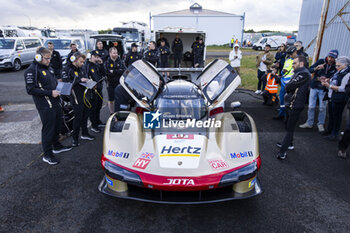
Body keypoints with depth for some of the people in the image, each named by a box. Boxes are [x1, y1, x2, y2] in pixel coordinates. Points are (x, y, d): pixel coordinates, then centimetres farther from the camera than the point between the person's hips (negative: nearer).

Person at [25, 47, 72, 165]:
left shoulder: (46, 68, 16)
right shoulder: (32, 70, -13)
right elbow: (30, 89, -19)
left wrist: (57, 89, 8)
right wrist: (50, 93, -21)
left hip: (55, 103, 9)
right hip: (45, 106, -9)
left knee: (57, 126, 20)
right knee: (48, 129, -1)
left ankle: (57, 146, 38)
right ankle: (47, 155, 12)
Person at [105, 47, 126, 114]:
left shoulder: (120, 61, 4)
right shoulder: (107, 62, -3)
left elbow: (124, 70, -8)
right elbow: (107, 72, -16)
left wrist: (113, 71, -16)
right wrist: (118, 71, -17)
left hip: (119, 83, 1)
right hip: (111, 84, -1)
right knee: (111, 100, 9)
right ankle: (111, 113, 23)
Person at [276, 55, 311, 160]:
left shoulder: (304, 74, -18)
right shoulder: (298, 73, 16)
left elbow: (289, 87, -22)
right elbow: (288, 87, 17)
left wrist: (287, 86, -2)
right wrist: (289, 87, -2)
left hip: (295, 106, -10)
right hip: (290, 103, 10)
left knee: (290, 128, -7)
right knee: (288, 125, 22)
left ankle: (283, 151, -6)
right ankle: (289, 143, 39)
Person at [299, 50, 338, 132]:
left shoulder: (335, 67, -4)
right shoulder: (321, 61, -4)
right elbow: (309, 70, -8)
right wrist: (316, 68, -27)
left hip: (323, 89, 0)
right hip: (314, 87, 1)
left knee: (322, 108, 3)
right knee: (311, 106, 3)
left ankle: (321, 124, 18)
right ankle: (309, 123, 15)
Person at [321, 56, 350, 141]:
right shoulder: (338, 73, 13)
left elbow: (343, 88, -21)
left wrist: (329, 86, -23)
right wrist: (327, 81, 5)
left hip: (339, 100, -8)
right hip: (331, 98, 8)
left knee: (336, 116, 1)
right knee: (330, 115, 17)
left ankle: (334, 135, 12)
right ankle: (329, 131, 31)